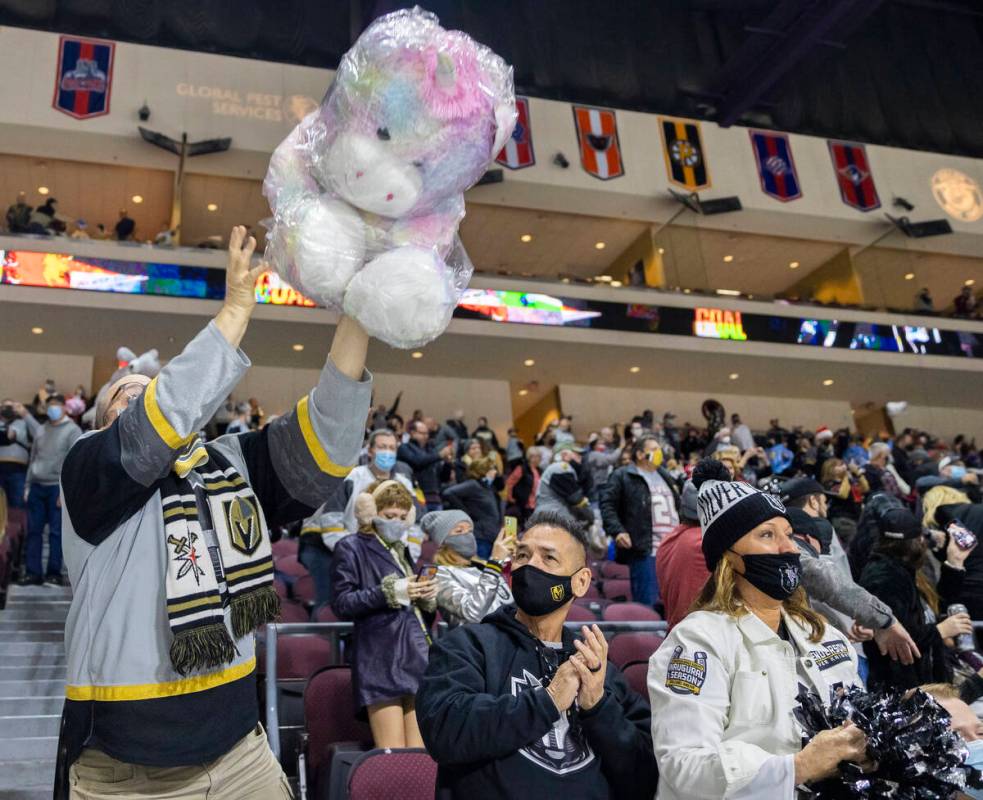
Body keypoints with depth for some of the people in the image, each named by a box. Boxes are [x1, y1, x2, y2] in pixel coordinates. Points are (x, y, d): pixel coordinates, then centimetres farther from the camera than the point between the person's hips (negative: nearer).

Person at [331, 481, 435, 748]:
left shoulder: (402, 550, 23)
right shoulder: (351, 548, 3)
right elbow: (341, 604, -7)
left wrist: (427, 597, 6)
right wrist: (389, 592, -13)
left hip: (417, 656, 6)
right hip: (381, 662, -6)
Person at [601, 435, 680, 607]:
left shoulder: (665, 476, 22)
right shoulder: (622, 476, 0)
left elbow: (677, 505, 31)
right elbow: (607, 505, -7)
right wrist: (617, 530, -20)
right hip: (645, 551, -7)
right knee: (647, 603, -7)